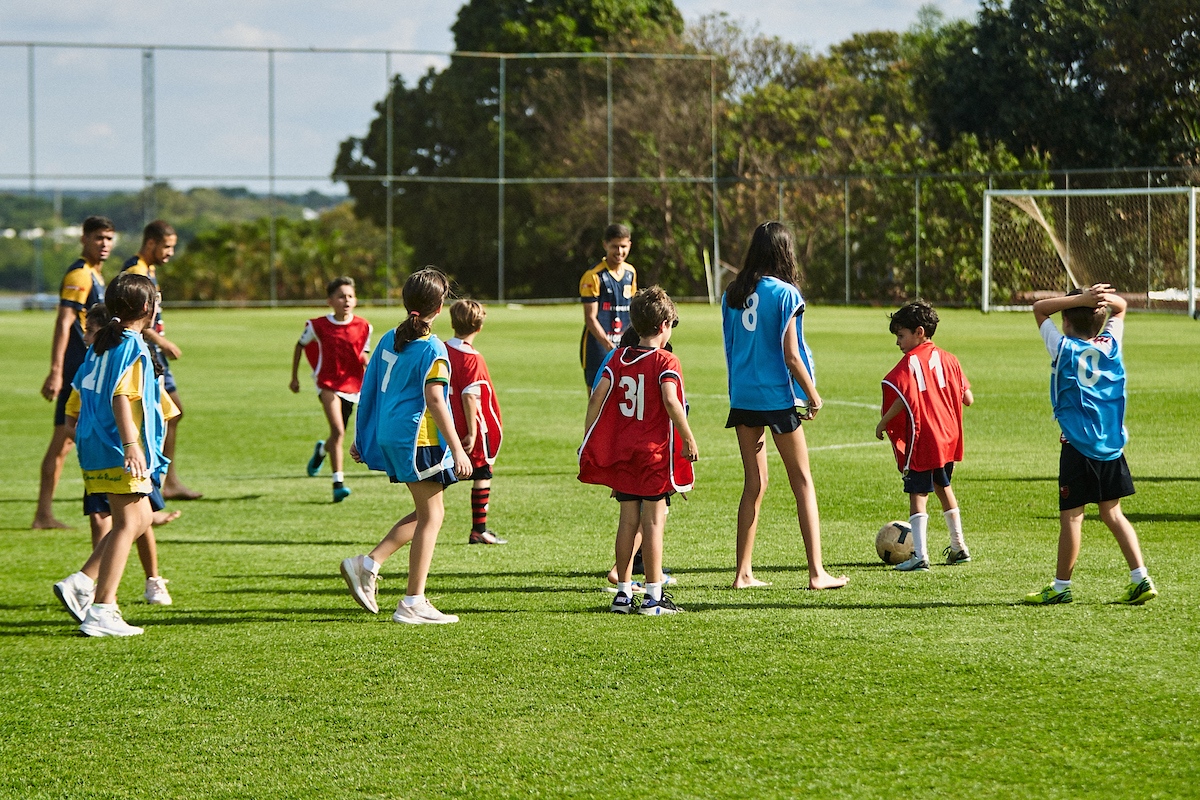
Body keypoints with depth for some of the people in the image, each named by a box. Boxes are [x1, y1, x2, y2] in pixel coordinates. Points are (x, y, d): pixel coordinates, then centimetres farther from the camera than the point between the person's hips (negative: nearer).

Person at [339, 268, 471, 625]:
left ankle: (367, 565, 7)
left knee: (427, 512, 18)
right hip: (418, 438, -8)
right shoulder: (432, 349, -12)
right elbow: (434, 400, -19)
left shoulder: (389, 339, 10)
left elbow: (368, 388, 14)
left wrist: (361, 437, 22)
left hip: (387, 436, 8)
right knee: (431, 515, 0)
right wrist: (457, 449, -18)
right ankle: (413, 604, 0)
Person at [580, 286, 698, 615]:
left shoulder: (619, 358, 6)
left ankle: (624, 592, 12)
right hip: (655, 452, -5)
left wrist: (588, 437, 3)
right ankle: (653, 595, 0)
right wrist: (689, 440, -16)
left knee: (628, 519, 10)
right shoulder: (665, 361, -9)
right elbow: (671, 401, -23)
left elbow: (598, 394, -2)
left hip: (622, 452, 5)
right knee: (653, 519, -1)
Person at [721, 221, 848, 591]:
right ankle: (817, 572, 1)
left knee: (754, 484, 12)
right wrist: (812, 394, -1)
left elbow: (729, 349, 12)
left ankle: (743, 573, 11)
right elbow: (790, 356, -13)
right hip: (778, 396, -5)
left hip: (742, 396, 5)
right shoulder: (784, 294, -11)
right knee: (803, 482, 3)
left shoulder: (732, 294, 6)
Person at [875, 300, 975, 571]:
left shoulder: (911, 361, -13)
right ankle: (959, 547, 34)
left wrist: (883, 423, -11)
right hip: (948, 437, 7)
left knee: (918, 495, -6)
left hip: (921, 441, -7)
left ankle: (920, 556, -14)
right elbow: (968, 398, 7)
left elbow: (903, 398, -25)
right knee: (943, 487, 25)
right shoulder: (947, 359, 6)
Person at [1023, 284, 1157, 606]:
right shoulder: (1111, 346, 4)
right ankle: (1140, 578, 4)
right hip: (1113, 444, 5)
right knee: (1112, 512, 12)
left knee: (1071, 516, 0)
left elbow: (1039, 308, 4)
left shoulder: (1064, 349, -6)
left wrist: (1080, 299, -8)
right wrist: (1102, 297, -2)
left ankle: (1061, 587, 7)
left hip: (1078, 446, -5)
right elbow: (1120, 306, 21)